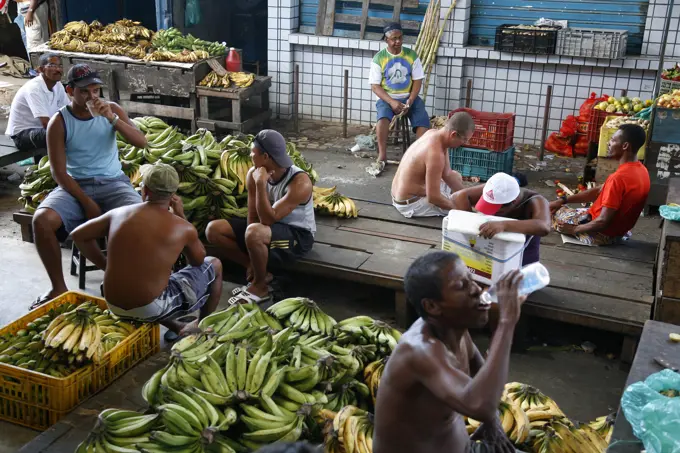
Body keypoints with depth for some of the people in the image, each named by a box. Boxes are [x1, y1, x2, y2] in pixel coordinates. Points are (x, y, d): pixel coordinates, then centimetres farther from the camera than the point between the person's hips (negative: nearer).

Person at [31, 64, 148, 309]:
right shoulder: (59, 122, -4)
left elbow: (142, 142, -8)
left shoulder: (112, 110, 3)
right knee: (41, 220, -28)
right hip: (76, 185, 0)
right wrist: (87, 202, -17)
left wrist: (112, 119, -22)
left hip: (113, 183, 1)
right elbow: (59, 172, -7)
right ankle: (58, 287, -10)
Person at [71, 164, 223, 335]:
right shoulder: (182, 227, -10)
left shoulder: (119, 213, 0)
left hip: (114, 306, 4)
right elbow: (198, 260, 10)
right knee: (214, 265, 16)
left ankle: (176, 327, 25)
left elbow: (78, 235, 10)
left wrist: (106, 265, 14)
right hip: (152, 310, -4)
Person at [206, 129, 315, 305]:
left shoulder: (299, 182, -27)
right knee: (213, 229, -7)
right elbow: (253, 216, -4)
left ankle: (260, 287, -11)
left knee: (254, 232, -38)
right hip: (268, 229, 7)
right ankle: (260, 274, 0)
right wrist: (251, 262, -8)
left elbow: (268, 220, -31)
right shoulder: (254, 174, -7)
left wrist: (261, 184, -33)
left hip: (297, 235, -7)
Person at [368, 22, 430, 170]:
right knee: (383, 116, -34)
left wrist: (410, 101, -15)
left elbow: (417, 81, 1)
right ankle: (382, 155, -30)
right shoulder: (379, 58, -4)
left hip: (409, 97, 2)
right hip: (387, 98, -2)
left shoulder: (411, 55, 1)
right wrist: (391, 102, -20)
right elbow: (375, 86, -7)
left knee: (423, 120, -25)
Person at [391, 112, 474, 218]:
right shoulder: (435, 153, -31)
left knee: (456, 176, 22)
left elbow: (448, 174, 8)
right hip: (410, 204, -10)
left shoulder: (434, 134, -1)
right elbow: (433, 197, -27)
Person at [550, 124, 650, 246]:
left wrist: (574, 229, -14)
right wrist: (563, 200, 4)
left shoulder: (618, 178, -31)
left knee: (553, 211, 9)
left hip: (602, 234, -9)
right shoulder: (641, 170, 0)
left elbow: (603, 222, -31)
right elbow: (599, 191, 7)